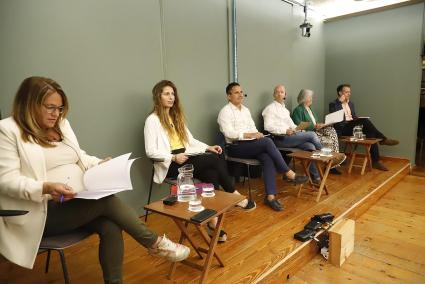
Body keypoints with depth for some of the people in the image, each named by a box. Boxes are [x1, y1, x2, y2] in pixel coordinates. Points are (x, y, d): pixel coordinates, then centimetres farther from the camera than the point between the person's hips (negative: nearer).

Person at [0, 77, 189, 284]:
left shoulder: (62, 124, 13)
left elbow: (80, 157, 18)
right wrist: (46, 188, -30)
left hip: (79, 202, 6)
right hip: (43, 212, -6)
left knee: (110, 227, -23)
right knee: (107, 201, -25)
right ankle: (155, 243, -8)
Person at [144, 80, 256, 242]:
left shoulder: (176, 116, 19)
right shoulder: (152, 120, -4)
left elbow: (190, 140, 18)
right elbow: (150, 151, -12)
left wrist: (208, 147, 3)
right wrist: (173, 157, -25)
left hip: (185, 158, 7)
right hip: (170, 165, -7)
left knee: (211, 174, -25)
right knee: (216, 160, -23)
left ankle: (213, 222, -22)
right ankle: (236, 197, -8)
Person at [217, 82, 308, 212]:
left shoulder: (245, 110, 20)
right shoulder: (225, 111, -4)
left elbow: (253, 128, 17)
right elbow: (229, 133, -16)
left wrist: (257, 134, -6)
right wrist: (249, 135, -23)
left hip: (251, 144, 7)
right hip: (236, 147, -6)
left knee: (268, 158, -25)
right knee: (267, 141, -28)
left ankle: (270, 196, -27)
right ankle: (289, 174, -18)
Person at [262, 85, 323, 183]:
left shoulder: (285, 110, 27)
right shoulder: (270, 108, 1)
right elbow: (268, 127, -11)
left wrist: (296, 128, 0)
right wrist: (285, 130, -21)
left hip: (289, 136, 7)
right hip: (280, 139, -7)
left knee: (310, 146, -19)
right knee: (312, 135, -17)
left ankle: (315, 176, -13)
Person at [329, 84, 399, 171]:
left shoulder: (351, 103, 23)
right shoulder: (333, 104, -1)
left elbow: (354, 118, 24)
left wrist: (359, 120, 1)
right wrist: (340, 102, -16)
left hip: (353, 128, 7)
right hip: (342, 129, -7)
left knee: (371, 134, -23)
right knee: (364, 120, -30)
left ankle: (375, 161, -20)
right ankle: (382, 139, -19)